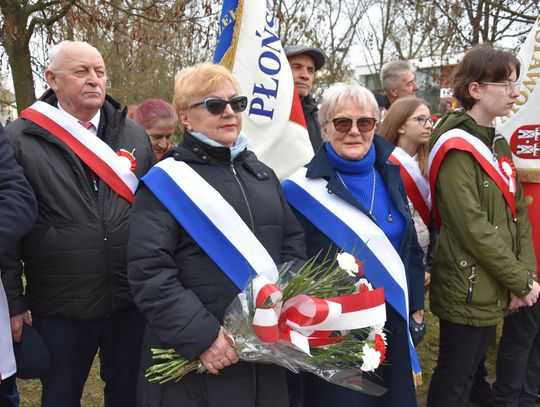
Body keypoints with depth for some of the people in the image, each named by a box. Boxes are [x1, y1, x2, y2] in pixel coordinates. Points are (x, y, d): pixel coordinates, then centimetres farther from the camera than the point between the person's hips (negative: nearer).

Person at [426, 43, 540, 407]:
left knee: (469, 372, 21)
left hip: (494, 291, 8)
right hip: (467, 291, -8)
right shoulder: (456, 148, -17)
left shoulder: (497, 143, 11)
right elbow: (474, 228, -22)